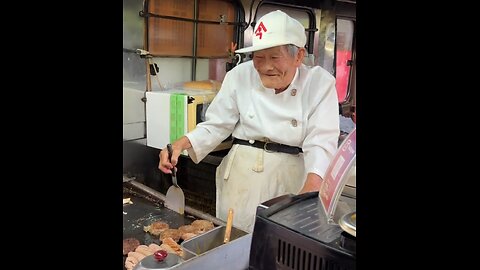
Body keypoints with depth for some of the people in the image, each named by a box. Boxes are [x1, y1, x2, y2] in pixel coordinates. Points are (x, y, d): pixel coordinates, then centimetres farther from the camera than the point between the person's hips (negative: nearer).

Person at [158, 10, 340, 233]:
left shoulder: (319, 83, -8)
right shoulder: (240, 76, -4)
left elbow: (321, 141, -16)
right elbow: (216, 126, 1)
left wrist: (312, 185, -34)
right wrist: (181, 144, -17)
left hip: (290, 178, -1)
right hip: (242, 176, 1)